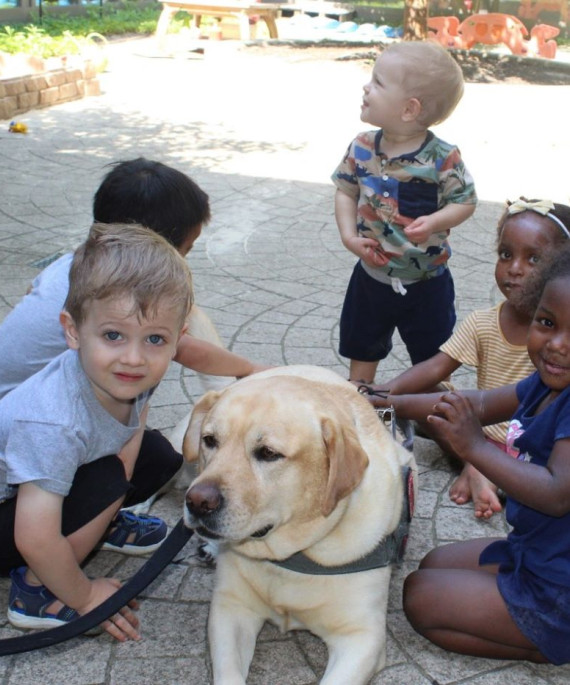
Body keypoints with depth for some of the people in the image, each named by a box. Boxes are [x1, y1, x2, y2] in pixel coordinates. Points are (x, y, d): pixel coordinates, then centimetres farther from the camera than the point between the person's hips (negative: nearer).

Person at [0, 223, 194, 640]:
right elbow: (36, 542, -37)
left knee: (159, 459, -5)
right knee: (106, 482, -29)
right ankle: (35, 592, -9)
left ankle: (95, 524, 18)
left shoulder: (138, 371, -22)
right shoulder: (55, 424, -41)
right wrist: (84, 595, -21)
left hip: (49, 479, 7)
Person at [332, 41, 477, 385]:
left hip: (425, 281, -4)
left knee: (432, 356, 15)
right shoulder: (361, 148, -9)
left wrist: (435, 221, -30)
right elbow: (346, 192, 0)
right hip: (371, 275, 4)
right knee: (361, 345, 22)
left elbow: (466, 202, -12)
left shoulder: (442, 157, -21)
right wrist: (349, 235, -14)